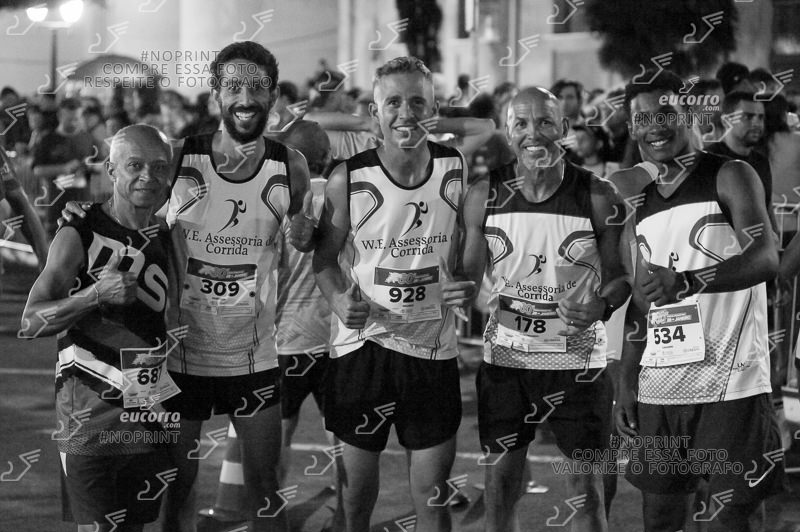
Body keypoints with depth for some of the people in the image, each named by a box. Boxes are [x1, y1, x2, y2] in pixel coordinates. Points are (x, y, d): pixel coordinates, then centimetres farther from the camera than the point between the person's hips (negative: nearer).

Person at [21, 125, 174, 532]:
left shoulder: (165, 240, 9)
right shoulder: (79, 236, -8)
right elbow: (31, 323, -13)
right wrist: (96, 294, -25)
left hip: (150, 419, 5)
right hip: (92, 419, -5)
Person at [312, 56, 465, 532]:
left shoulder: (458, 171, -2)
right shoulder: (349, 179, -7)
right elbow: (324, 255, 3)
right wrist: (339, 301, -15)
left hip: (433, 346, 1)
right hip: (363, 340, -1)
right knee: (358, 482, 8)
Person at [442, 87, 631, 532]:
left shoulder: (598, 198, -7)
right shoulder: (484, 197, -2)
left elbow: (620, 275, 0)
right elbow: (469, 273, 6)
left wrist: (602, 306, -21)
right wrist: (462, 290, -17)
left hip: (577, 359, -2)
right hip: (505, 357, 2)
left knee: (587, 489, 2)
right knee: (501, 486, 6)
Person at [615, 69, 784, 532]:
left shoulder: (731, 177, -3)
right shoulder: (643, 202, 16)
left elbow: (766, 259, -19)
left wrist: (687, 282, -35)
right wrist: (627, 381, 13)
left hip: (731, 386, -6)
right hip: (659, 387, 6)